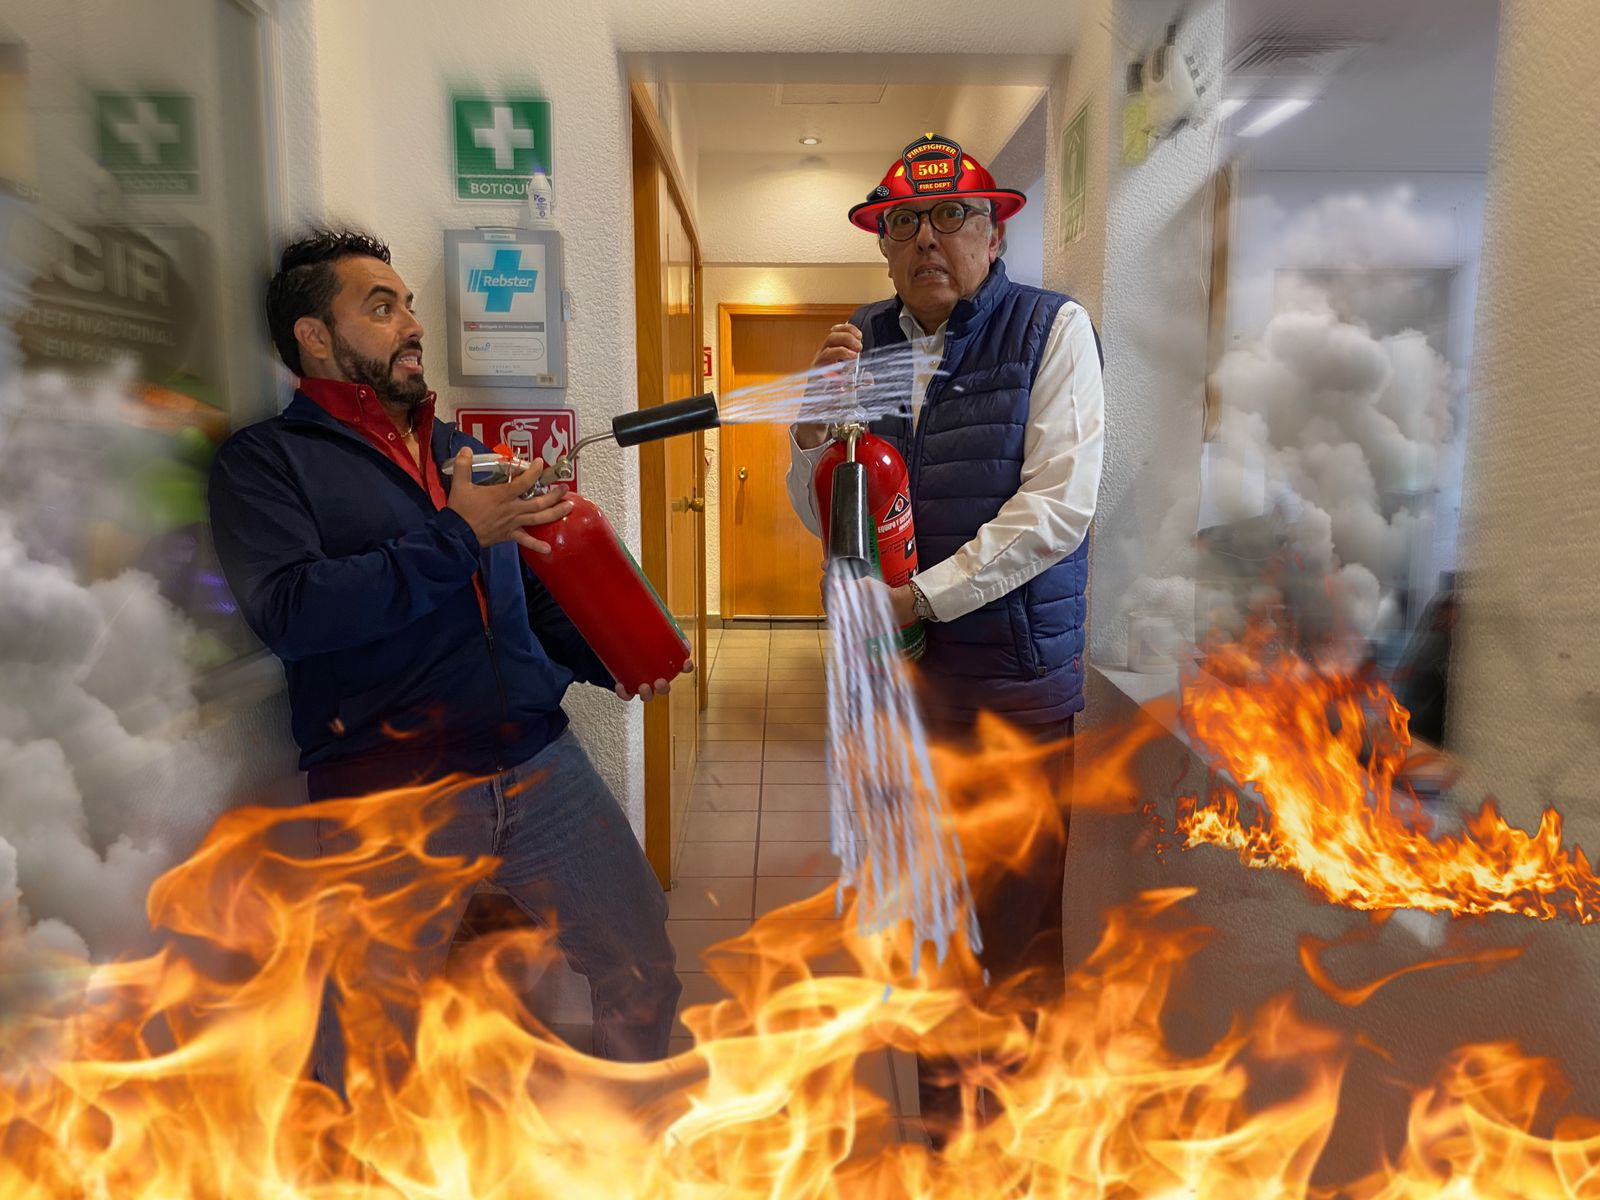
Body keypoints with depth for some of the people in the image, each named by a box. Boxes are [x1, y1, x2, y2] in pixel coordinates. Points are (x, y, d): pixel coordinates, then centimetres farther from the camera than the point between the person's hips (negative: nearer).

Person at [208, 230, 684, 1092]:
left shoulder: (464, 452, 17)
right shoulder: (265, 461, -1)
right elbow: (289, 612, -18)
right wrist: (457, 534, -16)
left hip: (539, 764, 5)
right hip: (386, 791, -4)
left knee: (644, 976, 12)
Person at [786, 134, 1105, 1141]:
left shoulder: (1052, 329, -4)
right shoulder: (864, 344, 7)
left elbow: (1058, 506, -14)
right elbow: (821, 517, 9)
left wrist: (926, 594, -16)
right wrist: (816, 420, -9)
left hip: (1019, 669, -3)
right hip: (895, 661, 4)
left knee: (1021, 912, 7)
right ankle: (940, 1097, 38)